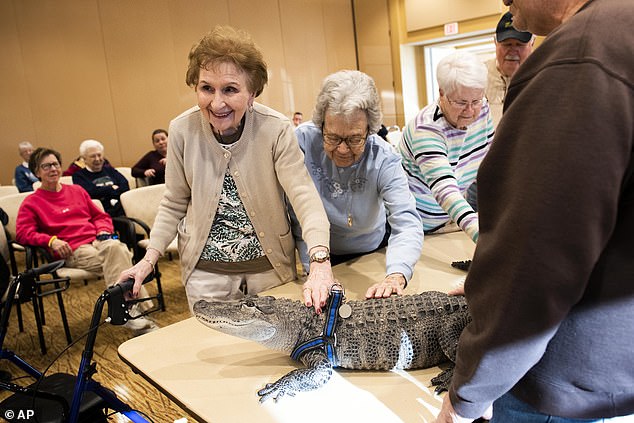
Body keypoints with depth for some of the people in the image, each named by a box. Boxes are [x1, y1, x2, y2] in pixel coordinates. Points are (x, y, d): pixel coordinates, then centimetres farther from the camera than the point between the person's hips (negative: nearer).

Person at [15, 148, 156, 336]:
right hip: (72, 250, -4)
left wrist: (104, 231, 5)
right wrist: (51, 240, -17)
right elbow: (22, 233, 1)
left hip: (98, 241, 4)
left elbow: (100, 216, 29)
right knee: (113, 259, -34)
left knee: (116, 248, -34)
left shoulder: (77, 191, 27)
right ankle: (134, 312, -36)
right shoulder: (31, 203, 14)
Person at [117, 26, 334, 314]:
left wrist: (320, 261, -41)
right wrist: (149, 259, -6)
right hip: (205, 271, 1)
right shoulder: (182, 130, -10)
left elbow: (304, 196, -25)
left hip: (271, 267, -1)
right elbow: (175, 204, 2)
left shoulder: (276, 130, -18)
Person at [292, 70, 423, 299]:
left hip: (374, 251, 3)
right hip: (324, 256, -3)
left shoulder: (384, 159, -19)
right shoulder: (302, 142, -20)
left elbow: (406, 222, -28)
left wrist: (396, 276, -45)